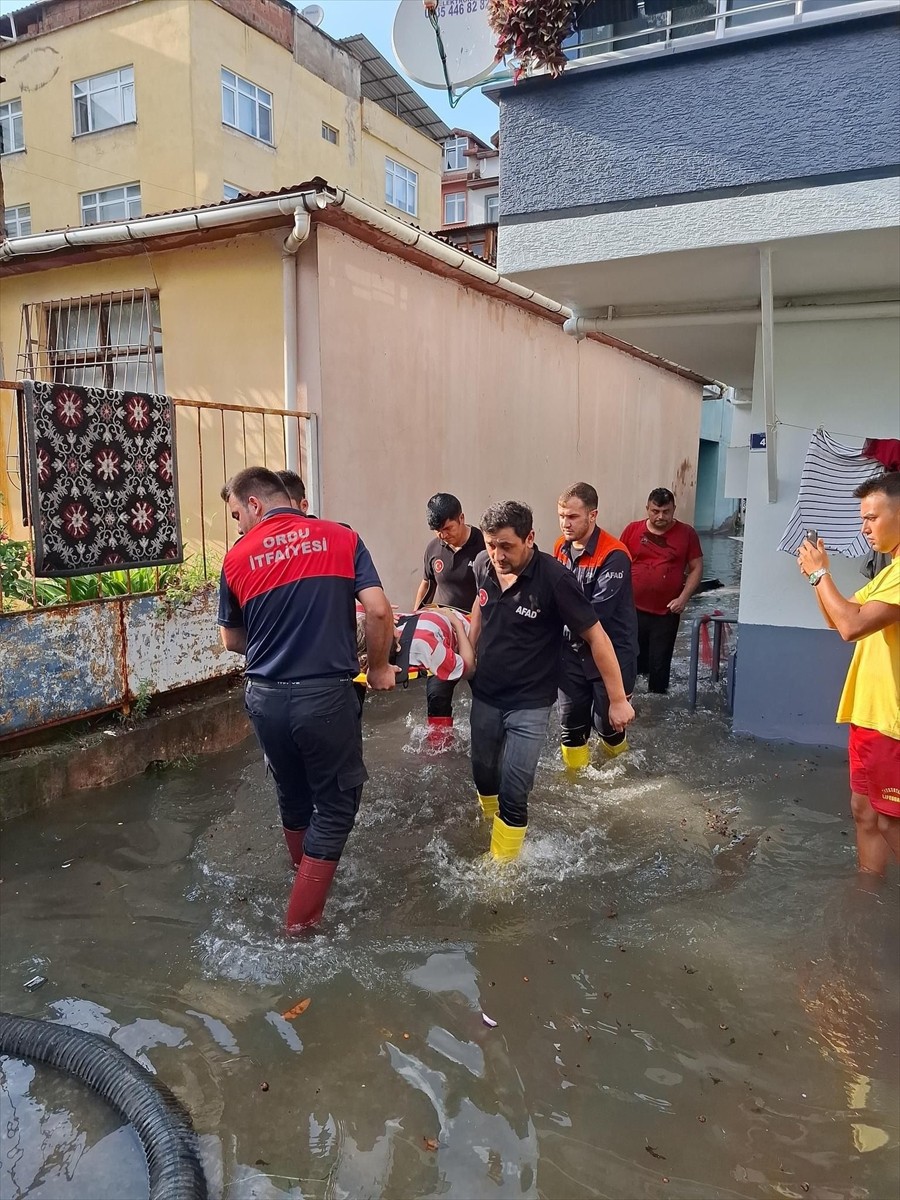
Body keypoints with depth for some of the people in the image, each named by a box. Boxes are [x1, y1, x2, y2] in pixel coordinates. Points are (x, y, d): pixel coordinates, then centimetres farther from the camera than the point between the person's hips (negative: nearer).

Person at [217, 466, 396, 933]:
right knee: (336, 803, 13)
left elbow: (232, 640, 13)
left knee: (292, 795, 26)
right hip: (326, 695, -3)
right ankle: (302, 920, 18)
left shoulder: (237, 558, 3)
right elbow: (378, 610, -11)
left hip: (265, 697, 3)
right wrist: (379, 667, 5)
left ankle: (304, 876, 49)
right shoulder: (341, 538, -1)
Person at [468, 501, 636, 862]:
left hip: (529, 703, -5)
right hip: (484, 695, 5)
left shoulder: (555, 579, -24)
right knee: (483, 774, 20)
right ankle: (493, 830, 49)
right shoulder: (483, 565, -9)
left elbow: (596, 636, -17)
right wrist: (469, 650, 15)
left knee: (513, 792, -6)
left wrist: (618, 699, -15)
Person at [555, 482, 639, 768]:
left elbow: (596, 612, -26)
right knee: (571, 723, 12)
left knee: (607, 721, 9)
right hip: (572, 650, 5)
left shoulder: (614, 555, -21)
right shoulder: (561, 548, 1)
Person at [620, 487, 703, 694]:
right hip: (632, 609, 1)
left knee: (660, 664, 5)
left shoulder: (686, 533, -1)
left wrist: (683, 598, -9)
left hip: (667, 613, -1)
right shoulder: (632, 530, 1)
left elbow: (696, 568, 2)